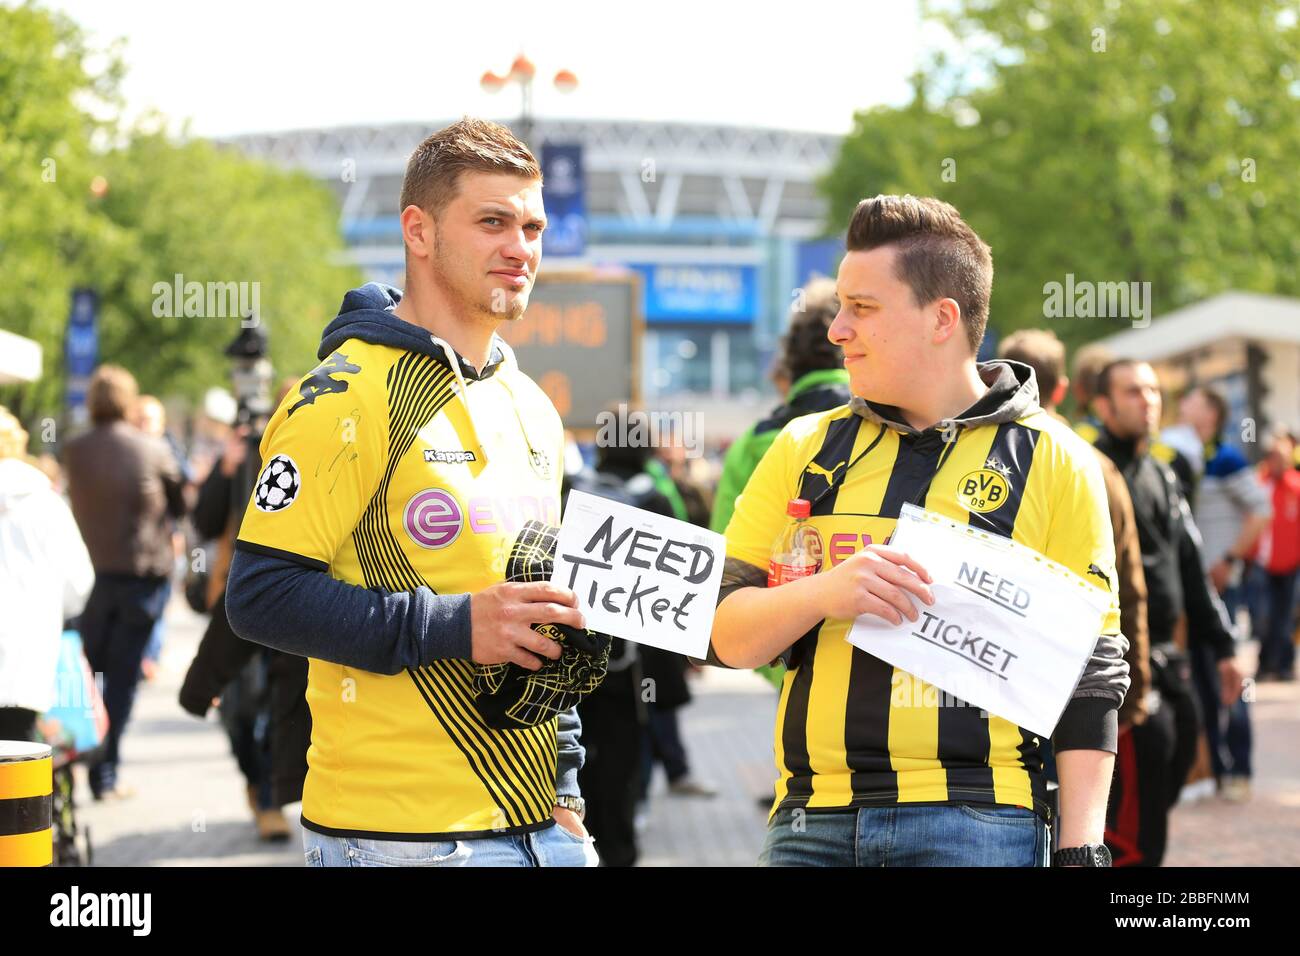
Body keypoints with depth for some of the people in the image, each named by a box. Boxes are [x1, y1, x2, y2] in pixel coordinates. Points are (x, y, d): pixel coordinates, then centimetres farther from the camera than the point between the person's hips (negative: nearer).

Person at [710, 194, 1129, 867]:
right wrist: (825, 591, -12)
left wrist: (1081, 850, -5)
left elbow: (1088, 675, 3)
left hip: (974, 825, -3)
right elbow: (726, 636, 8)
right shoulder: (805, 448, 13)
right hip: (811, 818, 3)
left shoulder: (1051, 460, 5)